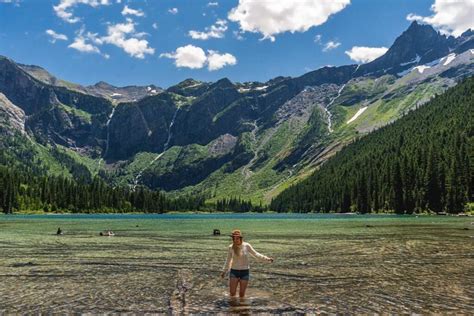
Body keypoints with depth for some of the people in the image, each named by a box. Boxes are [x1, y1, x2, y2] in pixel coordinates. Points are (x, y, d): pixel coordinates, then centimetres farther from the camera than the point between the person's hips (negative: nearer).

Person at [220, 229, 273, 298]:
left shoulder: (246, 246, -8)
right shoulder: (231, 247, -4)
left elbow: (256, 254, -1)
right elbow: (228, 260, 9)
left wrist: (267, 259, -11)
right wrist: (224, 271, 16)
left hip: (245, 272, -1)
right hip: (234, 272, 1)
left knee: (242, 294, 3)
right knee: (232, 293, -2)